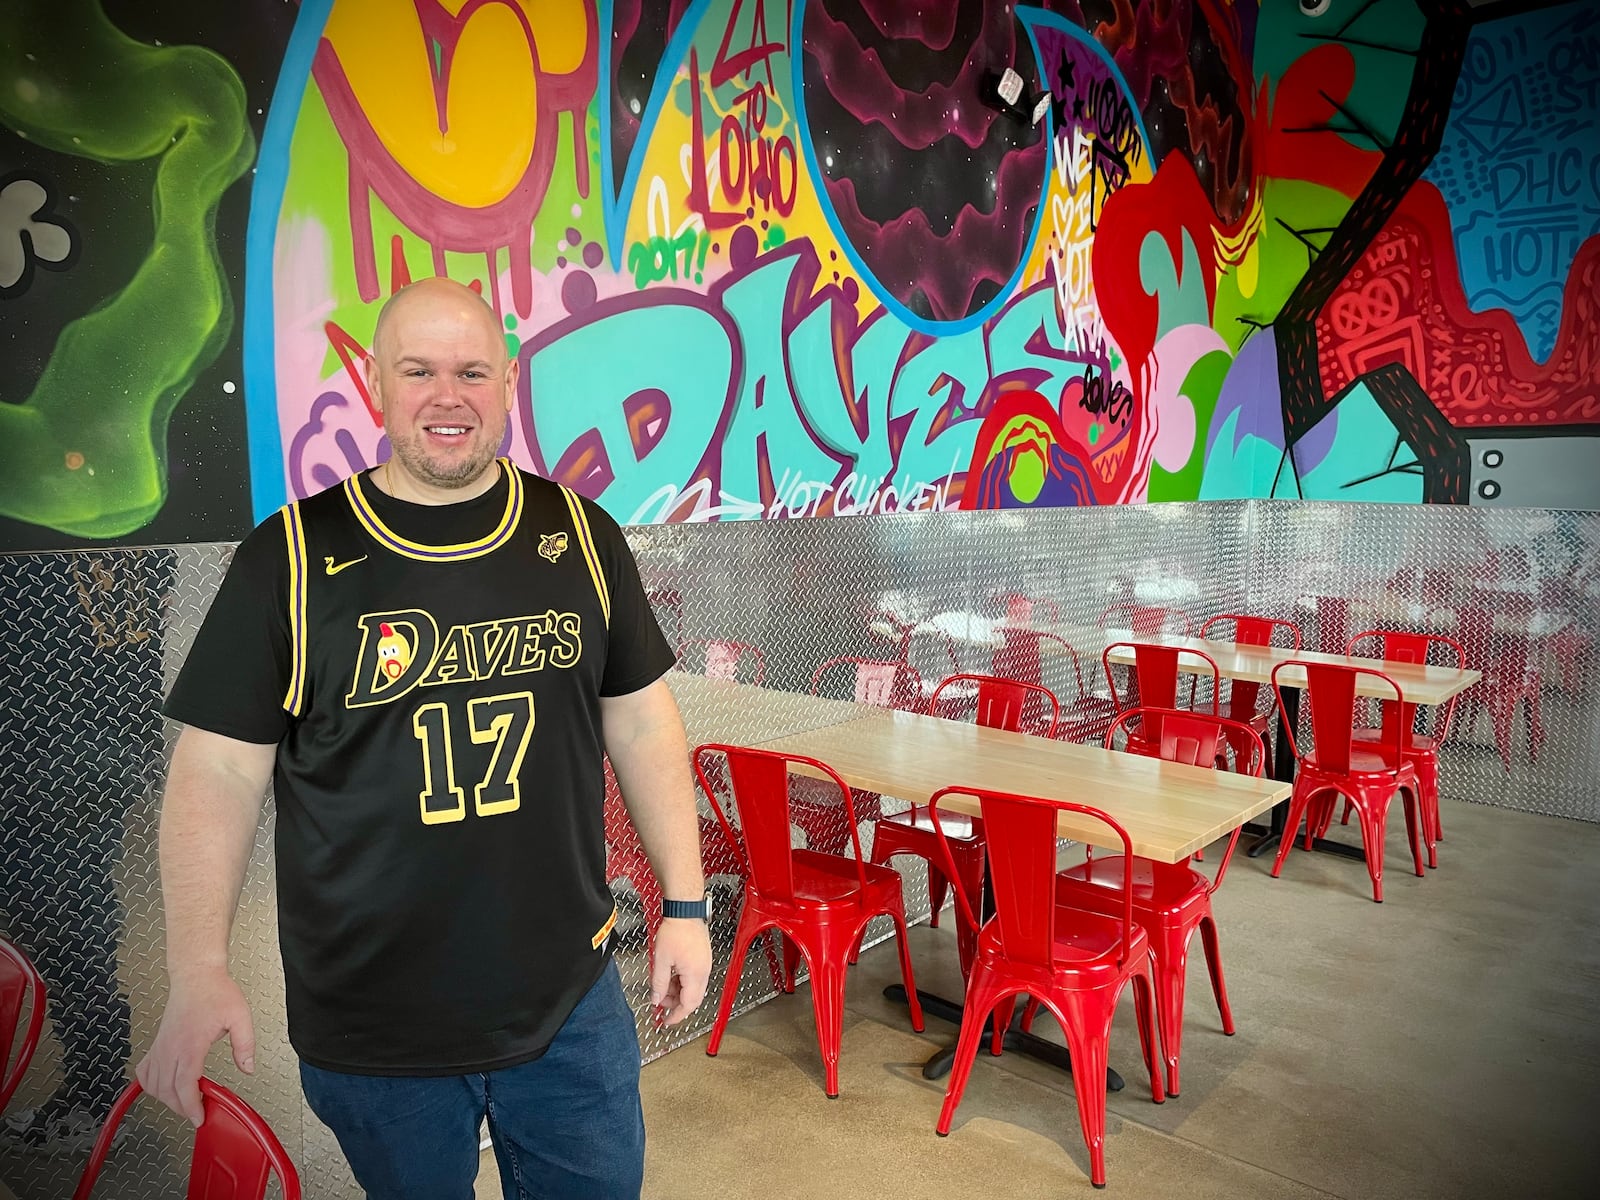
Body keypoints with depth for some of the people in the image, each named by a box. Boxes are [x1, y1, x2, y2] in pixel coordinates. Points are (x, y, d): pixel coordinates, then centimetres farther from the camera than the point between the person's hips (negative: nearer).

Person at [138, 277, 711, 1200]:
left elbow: (642, 721, 3)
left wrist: (685, 904, 3)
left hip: (573, 1002, 2)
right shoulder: (293, 556, -8)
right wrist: (200, 975, -13)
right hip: (373, 1030, -1)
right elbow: (221, 771, -5)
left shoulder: (580, 535, -2)